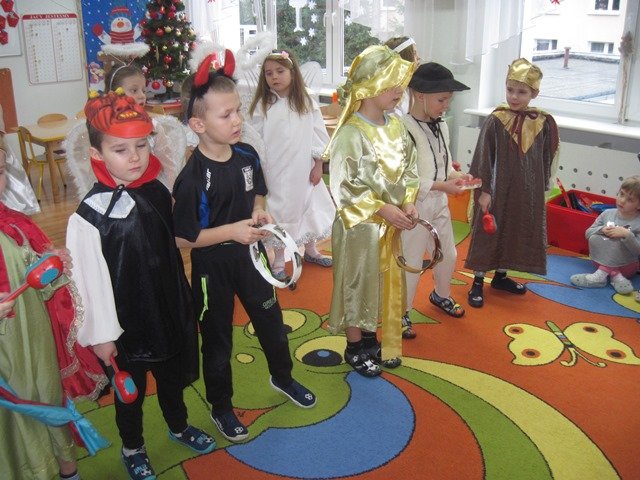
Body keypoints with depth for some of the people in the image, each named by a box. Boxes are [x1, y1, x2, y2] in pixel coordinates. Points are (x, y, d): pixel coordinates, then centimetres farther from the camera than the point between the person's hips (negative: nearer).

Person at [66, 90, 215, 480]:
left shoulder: (158, 192, -7)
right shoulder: (91, 214, -24)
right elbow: (90, 278, -19)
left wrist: (186, 306, 12)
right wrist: (101, 334, -13)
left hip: (169, 308, 5)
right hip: (126, 320, -5)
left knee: (172, 375, 25)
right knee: (129, 388, 18)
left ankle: (179, 426, 52)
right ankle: (133, 448, 43)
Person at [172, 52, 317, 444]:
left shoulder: (247, 155, -6)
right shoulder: (193, 177, -24)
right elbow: (182, 238, -20)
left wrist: (259, 212, -8)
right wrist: (231, 230, -25)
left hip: (249, 254, 6)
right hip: (212, 265, -5)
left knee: (271, 319, 22)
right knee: (217, 338, 13)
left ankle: (282, 377, 50)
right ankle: (221, 407, 35)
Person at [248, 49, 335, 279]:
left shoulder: (306, 103, -2)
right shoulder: (262, 106, -6)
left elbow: (318, 135, 1)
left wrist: (318, 165, -2)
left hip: (303, 168, 2)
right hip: (275, 169, -2)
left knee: (308, 206, 16)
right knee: (278, 210, 7)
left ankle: (311, 250, 38)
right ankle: (278, 261, 21)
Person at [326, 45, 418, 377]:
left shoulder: (396, 128, 1)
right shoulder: (350, 134, -20)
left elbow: (409, 171, 9)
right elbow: (343, 187, -20)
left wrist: (407, 202, -8)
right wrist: (383, 209, -22)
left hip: (392, 222, 7)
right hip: (359, 224, -7)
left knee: (387, 282, 18)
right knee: (358, 282, 9)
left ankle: (371, 338, 38)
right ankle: (354, 348, 28)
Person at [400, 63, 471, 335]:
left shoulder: (441, 126, 3)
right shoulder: (405, 130, -22)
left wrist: (456, 175, -6)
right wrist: (442, 186, -25)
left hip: (439, 204, 8)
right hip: (415, 206, -8)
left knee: (448, 254, 22)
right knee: (411, 262, 3)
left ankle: (441, 295, 48)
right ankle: (401, 313, 23)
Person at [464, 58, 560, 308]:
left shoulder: (543, 123, -2)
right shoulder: (496, 120, -11)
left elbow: (546, 159, 6)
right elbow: (483, 157, -9)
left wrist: (542, 189, 8)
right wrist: (484, 190, -11)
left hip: (528, 192, 4)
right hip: (498, 189, -4)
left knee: (518, 233, 15)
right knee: (488, 232, 4)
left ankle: (501, 276, 34)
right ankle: (477, 282, 17)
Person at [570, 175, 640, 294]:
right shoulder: (608, 213, 1)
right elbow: (588, 233, 5)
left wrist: (627, 235, -28)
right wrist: (602, 230, -16)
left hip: (626, 266, -4)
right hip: (601, 259, 4)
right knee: (594, 238, -23)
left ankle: (602, 273, -24)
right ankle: (614, 275, -27)